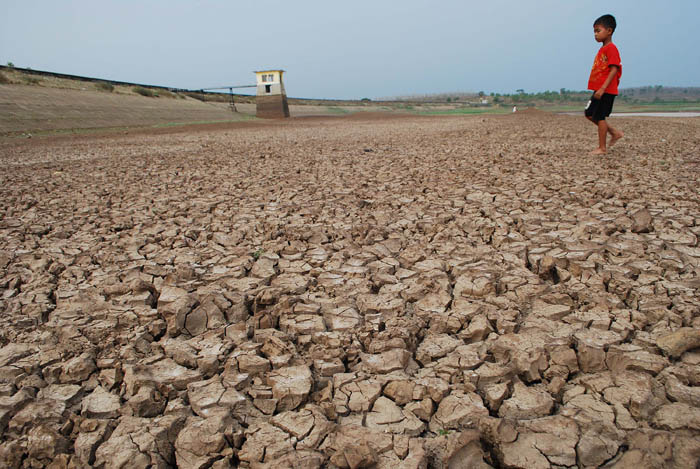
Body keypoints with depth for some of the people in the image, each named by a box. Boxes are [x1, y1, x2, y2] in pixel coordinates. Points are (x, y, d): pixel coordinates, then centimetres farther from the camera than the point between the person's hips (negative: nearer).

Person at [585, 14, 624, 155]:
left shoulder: (611, 48, -12)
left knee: (599, 117, -6)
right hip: (599, 90, 10)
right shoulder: (602, 49, 17)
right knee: (589, 114, 13)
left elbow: (614, 70, -20)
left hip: (606, 90, -10)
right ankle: (615, 133, 21)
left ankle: (602, 148, 2)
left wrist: (602, 88, -27)